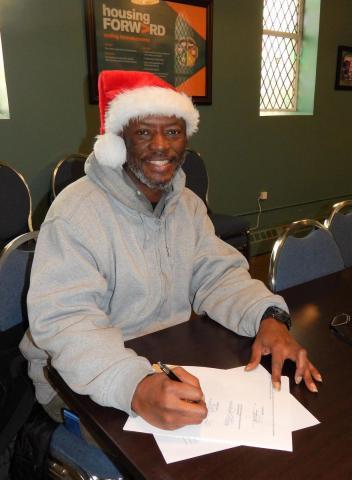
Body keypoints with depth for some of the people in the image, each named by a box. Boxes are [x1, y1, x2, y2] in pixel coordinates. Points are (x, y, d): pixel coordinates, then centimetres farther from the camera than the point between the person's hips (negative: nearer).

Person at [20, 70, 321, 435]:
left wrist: (270, 318, -22)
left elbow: (218, 274, -2)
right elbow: (63, 319, -28)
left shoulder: (188, 204, 4)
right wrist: (136, 388, -44)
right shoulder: (77, 211, -20)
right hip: (86, 384, -5)